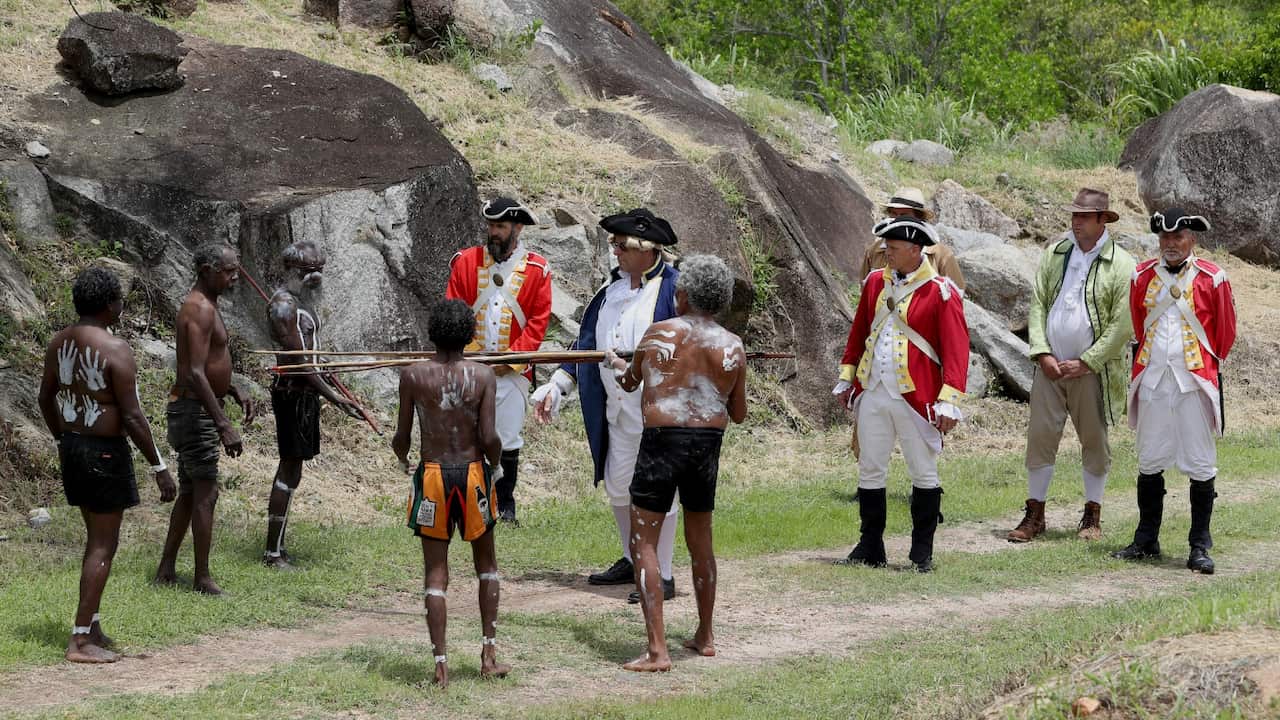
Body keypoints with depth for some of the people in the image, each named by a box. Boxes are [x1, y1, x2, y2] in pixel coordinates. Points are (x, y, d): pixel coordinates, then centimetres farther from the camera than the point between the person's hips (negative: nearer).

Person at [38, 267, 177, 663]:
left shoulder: (59, 343, 4)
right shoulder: (114, 349, -19)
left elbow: (46, 398, 13)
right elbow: (132, 416, -20)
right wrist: (159, 467, -14)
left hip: (72, 447, 8)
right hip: (105, 451, -8)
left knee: (96, 538, 20)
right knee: (103, 545, -1)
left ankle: (92, 626, 25)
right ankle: (81, 640, -2)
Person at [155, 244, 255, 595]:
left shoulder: (206, 307, 14)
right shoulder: (200, 310, -19)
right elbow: (195, 375, -27)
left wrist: (236, 391, 12)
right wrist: (224, 426, -30)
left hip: (197, 410, 11)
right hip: (193, 409, -11)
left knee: (190, 493, 15)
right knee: (206, 493, -6)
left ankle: (166, 570, 21)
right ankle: (203, 578, -2)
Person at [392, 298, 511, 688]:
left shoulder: (413, 375, -5)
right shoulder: (483, 376, -6)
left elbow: (402, 434, 0)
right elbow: (488, 436, -11)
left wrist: (401, 456, 22)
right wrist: (496, 464, 9)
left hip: (432, 476, 0)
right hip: (473, 473, 0)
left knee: (436, 573, 5)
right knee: (486, 565, 19)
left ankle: (441, 665, 0)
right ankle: (489, 655, 17)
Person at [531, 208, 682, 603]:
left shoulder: (674, 288, -11)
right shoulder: (613, 287, 12)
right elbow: (588, 344, 18)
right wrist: (557, 386, 16)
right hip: (619, 414, 8)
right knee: (618, 489, 15)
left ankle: (663, 576, 5)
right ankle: (633, 561, 32)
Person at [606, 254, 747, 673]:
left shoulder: (659, 334, -1)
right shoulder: (732, 347, 4)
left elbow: (630, 384, 17)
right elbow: (738, 414, 12)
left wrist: (617, 365, 40)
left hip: (662, 441, -4)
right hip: (708, 446, 4)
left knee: (644, 543, -1)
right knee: (700, 541, 21)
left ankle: (657, 650, -11)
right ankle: (705, 637, 32)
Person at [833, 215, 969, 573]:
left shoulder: (941, 292, -9)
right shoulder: (876, 282, 9)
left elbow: (956, 349, -12)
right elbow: (858, 332, 19)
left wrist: (949, 402, -18)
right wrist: (846, 378, 17)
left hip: (915, 397, -5)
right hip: (872, 395, 5)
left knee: (924, 474, 4)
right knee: (870, 470, 9)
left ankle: (922, 553, 13)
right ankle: (870, 547, 19)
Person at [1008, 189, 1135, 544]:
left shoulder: (1121, 264, -6)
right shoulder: (1055, 254, 8)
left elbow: (1122, 325, -9)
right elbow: (1038, 305, 8)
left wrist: (1085, 362, -12)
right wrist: (1042, 354, -4)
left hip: (1093, 370, -3)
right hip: (1050, 366, 3)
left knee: (1094, 441, 7)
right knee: (1040, 437, 1)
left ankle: (1092, 515, 17)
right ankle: (1034, 514, 9)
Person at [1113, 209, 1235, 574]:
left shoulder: (1211, 278, -3)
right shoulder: (1143, 277, 6)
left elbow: (1225, 332, 6)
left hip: (1195, 380, -3)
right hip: (1152, 380, 3)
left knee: (1200, 465, -2)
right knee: (1149, 462, 9)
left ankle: (1200, 548, 3)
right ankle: (1146, 541, 19)